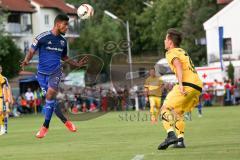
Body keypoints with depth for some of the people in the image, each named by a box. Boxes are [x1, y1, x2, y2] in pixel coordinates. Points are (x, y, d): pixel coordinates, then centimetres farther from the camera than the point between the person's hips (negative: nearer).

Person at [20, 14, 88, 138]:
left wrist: (77, 64, 15)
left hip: (55, 72, 2)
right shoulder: (42, 37, -7)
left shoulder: (63, 41, 9)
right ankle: (65, 121, 22)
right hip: (42, 73, -2)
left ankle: (45, 126, -10)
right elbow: (31, 51, -6)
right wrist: (26, 60, -26)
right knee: (51, 99, 2)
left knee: (50, 95, -18)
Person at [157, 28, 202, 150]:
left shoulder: (171, 53, 3)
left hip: (187, 85, -8)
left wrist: (180, 84, -27)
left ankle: (171, 135, -27)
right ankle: (180, 140, 9)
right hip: (198, 86, 8)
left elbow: (178, 65, -16)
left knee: (166, 108, -7)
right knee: (178, 112, 20)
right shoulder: (183, 52, 30)